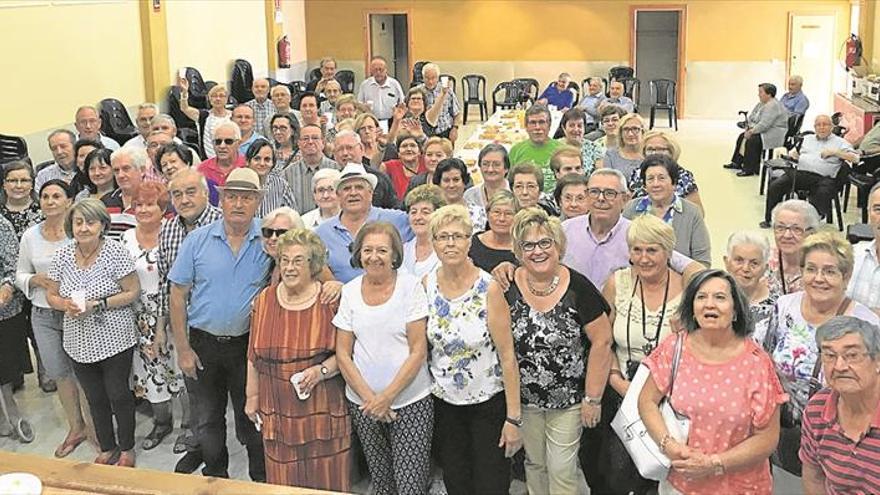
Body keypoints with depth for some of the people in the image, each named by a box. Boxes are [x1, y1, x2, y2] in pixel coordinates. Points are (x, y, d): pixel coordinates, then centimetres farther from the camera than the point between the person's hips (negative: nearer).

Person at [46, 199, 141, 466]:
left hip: (114, 340, -4)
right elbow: (51, 295, 8)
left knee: (118, 395, 6)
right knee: (95, 398, 17)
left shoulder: (115, 252, -14)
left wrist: (97, 305, -21)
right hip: (79, 342, 4)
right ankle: (107, 448, 35)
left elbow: (132, 292, -11)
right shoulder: (62, 256, -1)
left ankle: (127, 449, 27)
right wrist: (66, 305, -15)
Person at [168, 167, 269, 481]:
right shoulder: (197, 240, -6)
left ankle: (262, 480, 30)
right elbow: (178, 295, -3)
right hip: (203, 344, 1)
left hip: (249, 345, -1)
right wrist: (183, 349, -5)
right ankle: (215, 476, 37)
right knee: (208, 418, 16)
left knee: (251, 418, 12)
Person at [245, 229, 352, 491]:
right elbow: (254, 355, 11)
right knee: (283, 478, 9)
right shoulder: (265, 299, 3)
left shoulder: (331, 300, -7)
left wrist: (322, 370, -18)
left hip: (324, 407, -2)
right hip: (278, 408, 3)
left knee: (326, 478, 5)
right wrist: (252, 396, 12)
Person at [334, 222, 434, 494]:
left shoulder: (410, 286, -7)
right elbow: (342, 354, 3)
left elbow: (418, 351, -9)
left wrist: (388, 396, -12)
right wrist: (369, 397, -7)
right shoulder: (349, 291, 1)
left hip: (411, 401, -3)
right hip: (362, 402, 3)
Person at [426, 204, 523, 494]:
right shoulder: (427, 285, -4)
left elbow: (507, 355, -15)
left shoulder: (488, 288, -16)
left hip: (489, 403, -3)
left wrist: (514, 417, -15)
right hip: (444, 402, 4)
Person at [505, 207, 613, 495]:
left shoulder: (577, 288, -16)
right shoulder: (508, 287, -9)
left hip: (568, 400, -2)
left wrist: (593, 398, -10)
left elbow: (602, 342, -12)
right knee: (534, 463, 19)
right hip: (524, 397, 3)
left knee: (561, 470, 6)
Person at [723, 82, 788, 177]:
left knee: (752, 140, -27)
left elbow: (764, 124, -29)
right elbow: (751, 117, 15)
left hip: (775, 135, -11)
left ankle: (749, 169, -21)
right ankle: (737, 163, 14)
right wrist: (749, 128, -2)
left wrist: (751, 131, -21)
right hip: (765, 131, 11)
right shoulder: (762, 103, 10)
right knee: (742, 136, 9)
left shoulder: (773, 106, -22)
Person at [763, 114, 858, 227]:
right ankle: (768, 219, -8)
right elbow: (793, 153, 29)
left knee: (823, 194, -37)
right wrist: (793, 154, 4)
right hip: (800, 172, 3)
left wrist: (835, 152, -6)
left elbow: (855, 158, 4)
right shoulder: (807, 138, 29)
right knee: (775, 186, -19)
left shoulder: (840, 142, 15)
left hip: (823, 178, -3)